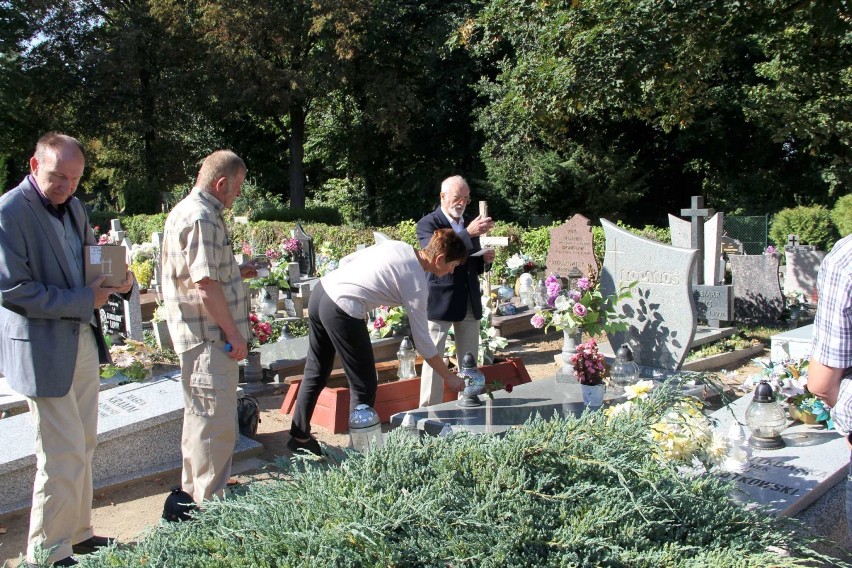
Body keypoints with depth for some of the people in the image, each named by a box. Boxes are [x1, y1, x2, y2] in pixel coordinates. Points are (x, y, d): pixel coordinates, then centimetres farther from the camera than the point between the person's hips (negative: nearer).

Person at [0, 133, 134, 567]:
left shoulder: (73, 206, 11)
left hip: (83, 340, 8)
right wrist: (84, 300, -19)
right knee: (62, 457, -2)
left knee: (83, 446, 17)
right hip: (43, 349, -8)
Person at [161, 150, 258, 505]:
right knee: (215, 422, -2)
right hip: (210, 339, -11)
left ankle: (195, 491, 35)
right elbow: (206, 286, -23)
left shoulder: (186, 211, 15)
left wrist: (236, 273, 16)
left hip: (202, 336, 11)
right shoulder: (201, 218, -19)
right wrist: (233, 333, -17)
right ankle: (211, 504, 8)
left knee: (200, 416, 21)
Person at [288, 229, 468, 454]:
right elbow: (421, 339, -1)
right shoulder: (417, 283, -6)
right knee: (364, 386, 6)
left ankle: (299, 436, 35)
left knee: (316, 373, 23)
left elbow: (345, 261, 15)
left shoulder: (396, 246, 11)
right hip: (341, 311, -9)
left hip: (321, 290, 9)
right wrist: (449, 377, 9)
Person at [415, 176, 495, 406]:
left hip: (470, 302, 6)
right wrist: (468, 233, -30)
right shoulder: (428, 223, -5)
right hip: (440, 302, -6)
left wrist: (485, 259, -2)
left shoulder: (470, 223, 13)